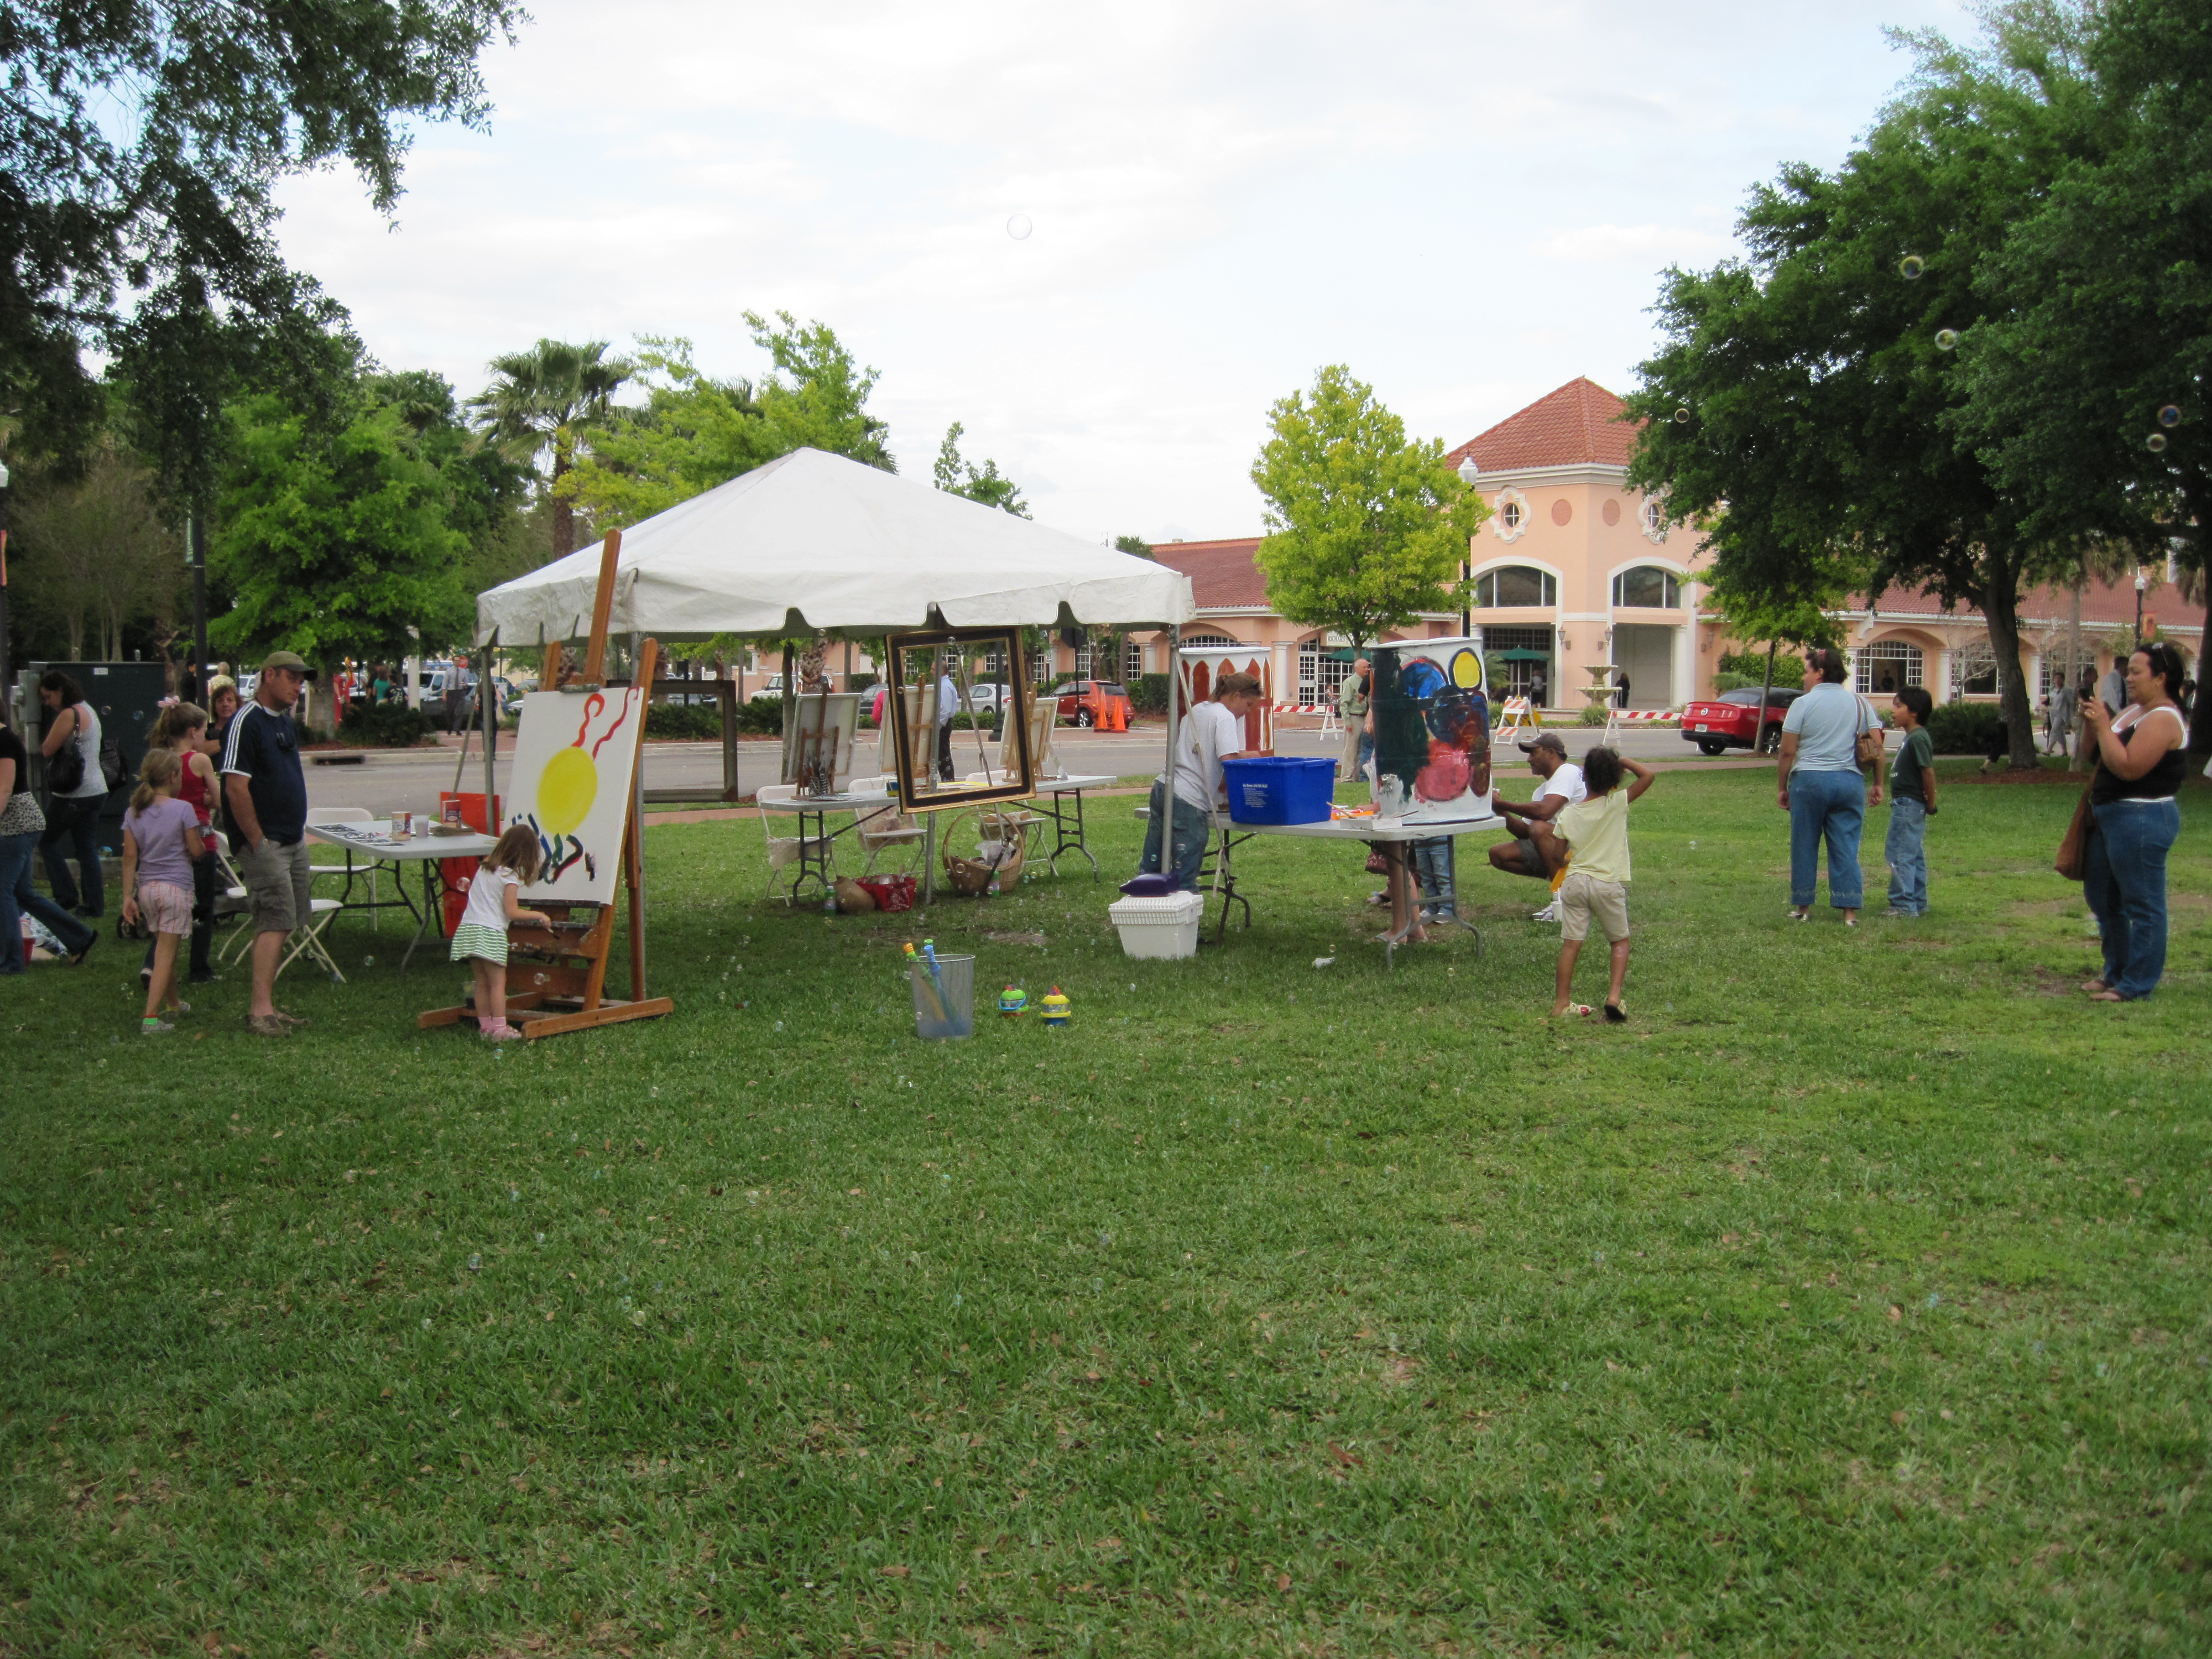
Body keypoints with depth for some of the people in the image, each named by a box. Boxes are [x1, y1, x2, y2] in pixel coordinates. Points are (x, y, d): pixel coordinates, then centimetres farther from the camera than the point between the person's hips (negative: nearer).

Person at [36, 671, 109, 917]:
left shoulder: (69, 714, -15)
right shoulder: (89, 710, 15)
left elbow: (48, 749, -14)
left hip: (74, 794, -9)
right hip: (96, 792, 9)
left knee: (47, 841, 7)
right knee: (87, 850, 9)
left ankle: (66, 896, 6)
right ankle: (94, 905, 8)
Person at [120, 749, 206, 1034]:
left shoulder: (133, 813, 4)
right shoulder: (182, 810, -11)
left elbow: (130, 857, 3)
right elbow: (197, 851, -7)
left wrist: (128, 896, 5)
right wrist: (201, 844, 17)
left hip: (147, 888, 5)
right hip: (176, 887, -5)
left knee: (166, 948, 21)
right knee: (165, 952, -4)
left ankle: (173, 1003, 37)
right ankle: (151, 1017, -11)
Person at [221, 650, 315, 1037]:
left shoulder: (284, 720, 15)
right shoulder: (247, 722, -13)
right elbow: (235, 787, -19)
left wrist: (300, 830, 16)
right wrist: (257, 842, -18)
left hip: (293, 841, 9)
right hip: (266, 842, -9)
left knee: (278, 925, 11)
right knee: (275, 924, -12)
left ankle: (265, 1005, 16)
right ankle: (261, 1011, -11)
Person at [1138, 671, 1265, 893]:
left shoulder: (1196, 711, 20)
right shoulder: (1225, 717, -6)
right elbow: (1230, 758, -19)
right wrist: (1253, 756, -1)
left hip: (1162, 790, 8)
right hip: (1190, 801, -8)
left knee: (1150, 869, 12)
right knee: (1185, 879, -5)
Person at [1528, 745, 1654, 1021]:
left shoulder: (1568, 814, 0)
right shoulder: (1617, 804, -7)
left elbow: (1556, 856, 4)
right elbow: (1648, 774, -6)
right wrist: (1621, 762, 4)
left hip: (1575, 882, 2)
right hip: (1609, 884, -2)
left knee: (1570, 944, 5)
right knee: (1620, 941, 12)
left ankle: (1561, 1003, 7)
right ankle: (1614, 995, -3)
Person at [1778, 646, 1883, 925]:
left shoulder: (1803, 704, -4)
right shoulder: (1859, 702, 8)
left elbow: (1788, 751, -6)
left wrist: (1782, 787, 3)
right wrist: (1878, 784, 11)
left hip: (1808, 779, -3)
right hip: (1849, 782, 3)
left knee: (1804, 846, 7)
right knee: (1846, 848, 4)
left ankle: (1803, 907, 13)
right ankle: (1850, 912, 1)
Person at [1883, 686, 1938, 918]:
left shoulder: (1918, 738, -18)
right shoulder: (1911, 737, 14)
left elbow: (1928, 771, -21)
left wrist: (1930, 804, -14)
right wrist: (1927, 803, 16)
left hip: (1908, 805, -11)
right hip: (1907, 805, 11)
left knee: (1900, 855, -8)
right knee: (1914, 856, 15)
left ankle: (1904, 905, -6)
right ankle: (1918, 903, 22)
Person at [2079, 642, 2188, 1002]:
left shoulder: (2162, 720, -16)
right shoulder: (2133, 711, 14)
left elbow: (2128, 768, -25)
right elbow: (2097, 756, 14)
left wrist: (2103, 726, -19)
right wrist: (2094, 723, -2)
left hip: (2142, 819, -11)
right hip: (2110, 816, 11)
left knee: (2142, 905, -2)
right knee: (2101, 895, 19)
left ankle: (2137, 986, 4)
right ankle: (2116, 972, 31)